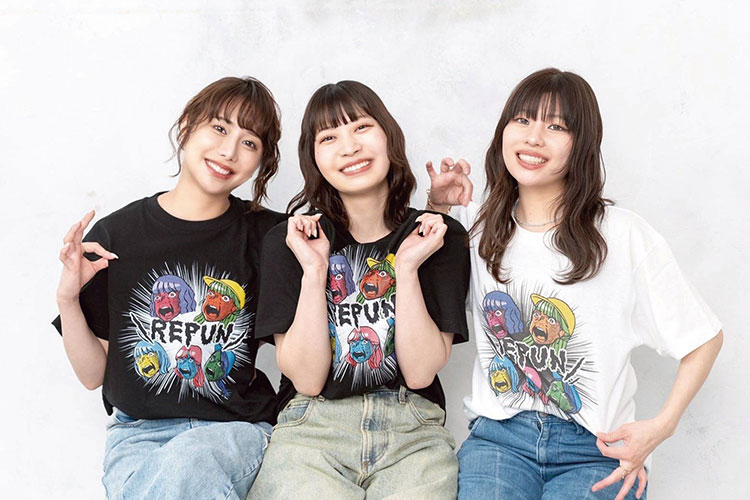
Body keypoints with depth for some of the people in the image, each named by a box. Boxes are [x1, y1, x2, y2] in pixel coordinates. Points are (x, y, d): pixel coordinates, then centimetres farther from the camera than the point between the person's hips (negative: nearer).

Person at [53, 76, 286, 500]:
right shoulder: (114, 235, -1)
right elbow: (93, 374, 5)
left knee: (185, 465, -34)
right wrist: (68, 298, -10)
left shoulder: (268, 236, -1)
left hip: (236, 429, 0)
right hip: (140, 432, 1)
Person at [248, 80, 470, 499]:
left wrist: (407, 268, -11)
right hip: (313, 427, 0)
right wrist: (314, 270, -12)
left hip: (412, 431, 1)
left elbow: (420, 372, -3)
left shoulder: (443, 238, 5)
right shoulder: (287, 242, 3)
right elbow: (306, 380, -4)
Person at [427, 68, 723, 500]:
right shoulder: (476, 224, 4)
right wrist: (437, 206, 5)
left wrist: (660, 427, -9)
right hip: (499, 436, 1)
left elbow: (705, 338, 2)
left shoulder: (625, 236, -5)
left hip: (596, 452, -1)